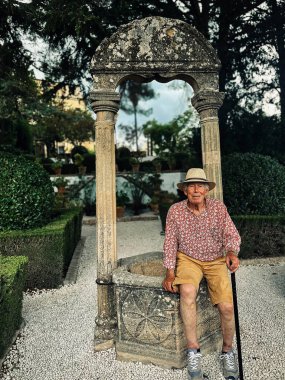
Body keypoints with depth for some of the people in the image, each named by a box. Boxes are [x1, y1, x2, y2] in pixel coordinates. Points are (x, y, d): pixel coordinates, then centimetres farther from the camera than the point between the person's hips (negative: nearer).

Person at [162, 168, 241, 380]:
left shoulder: (219, 207, -8)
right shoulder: (175, 211, -10)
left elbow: (231, 235, -4)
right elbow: (170, 243, -5)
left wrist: (232, 253, -25)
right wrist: (170, 273, -10)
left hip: (216, 261, 1)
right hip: (189, 259, -1)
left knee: (227, 307, -15)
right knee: (187, 291, -32)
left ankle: (228, 352, 14)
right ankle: (193, 351, -16)